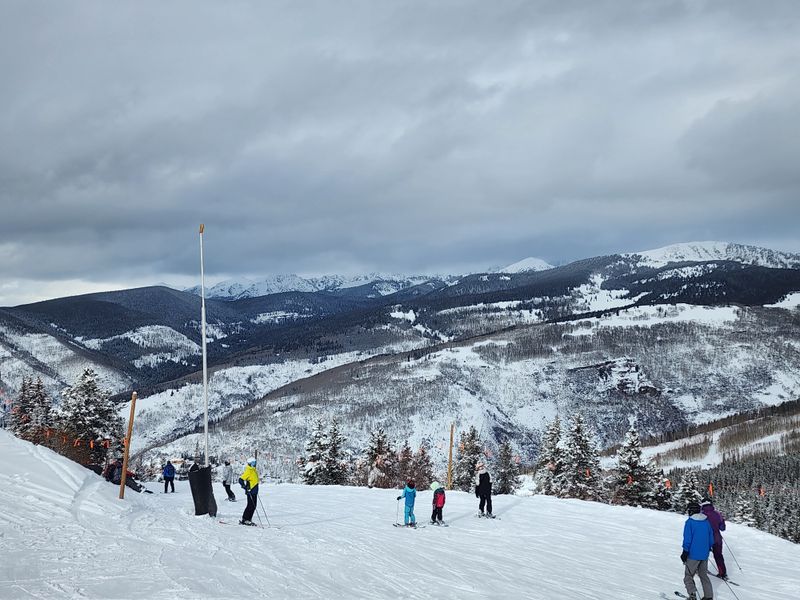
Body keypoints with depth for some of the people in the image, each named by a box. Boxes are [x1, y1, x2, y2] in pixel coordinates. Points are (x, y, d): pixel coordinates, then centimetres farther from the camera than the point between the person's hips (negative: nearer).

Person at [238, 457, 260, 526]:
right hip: (250, 491, -9)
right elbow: (241, 480, -19)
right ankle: (245, 520, -3)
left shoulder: (253, 470, 15)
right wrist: (245, 487, -26)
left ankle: (248, 520, 15)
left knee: (253, 506, 10)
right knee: (250, 505, -8)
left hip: (254, 491, 9)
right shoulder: (248, 471, -14)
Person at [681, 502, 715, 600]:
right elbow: (711, 537, 13)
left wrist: (685, 552, -9)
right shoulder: (706, 521, 6)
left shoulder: (689, 522, -12)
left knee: (688, 576, 2)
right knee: (704, 575, 18)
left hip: (693, 555, -6)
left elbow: (687, 539, -14)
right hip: (704, 555, 6)